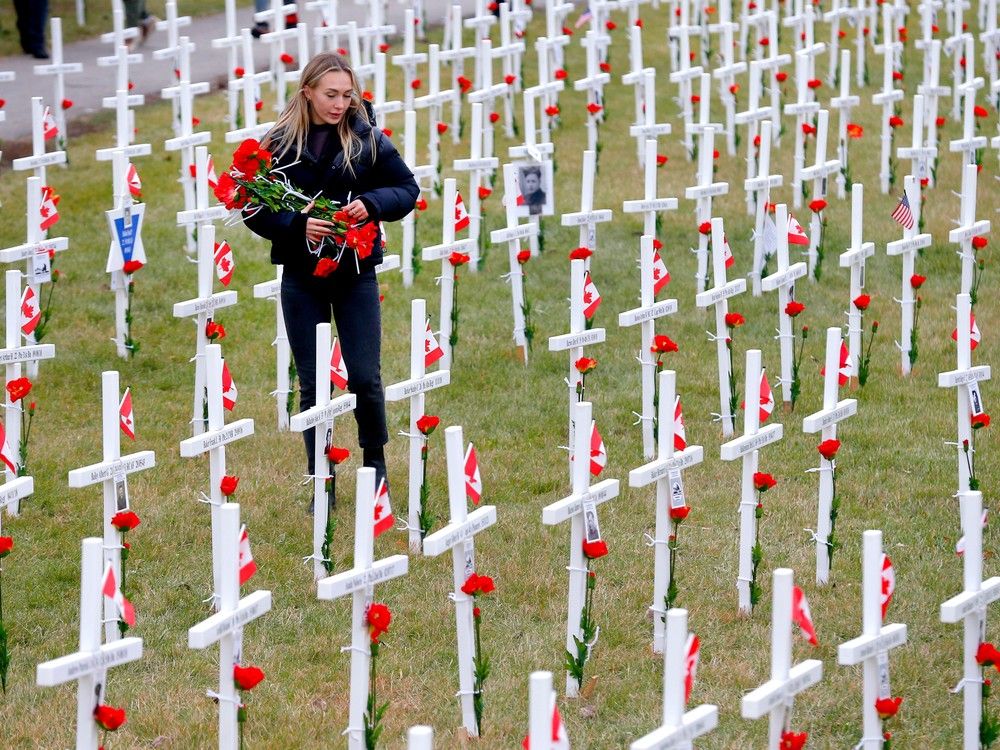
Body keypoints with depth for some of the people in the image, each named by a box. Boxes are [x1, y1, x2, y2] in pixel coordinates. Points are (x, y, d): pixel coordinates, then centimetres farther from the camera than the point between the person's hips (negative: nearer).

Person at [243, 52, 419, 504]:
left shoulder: (366, 137, -3)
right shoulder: (279, 144, -5)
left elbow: (407, 189, 3)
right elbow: (255, 210, -4)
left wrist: (371, 204, -16)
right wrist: (297, 226, -20)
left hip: (356, 273, 0)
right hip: (302, 279, 0)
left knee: (365, 378, -1)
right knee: (312, 385, 5)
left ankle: (375, 460, 24)